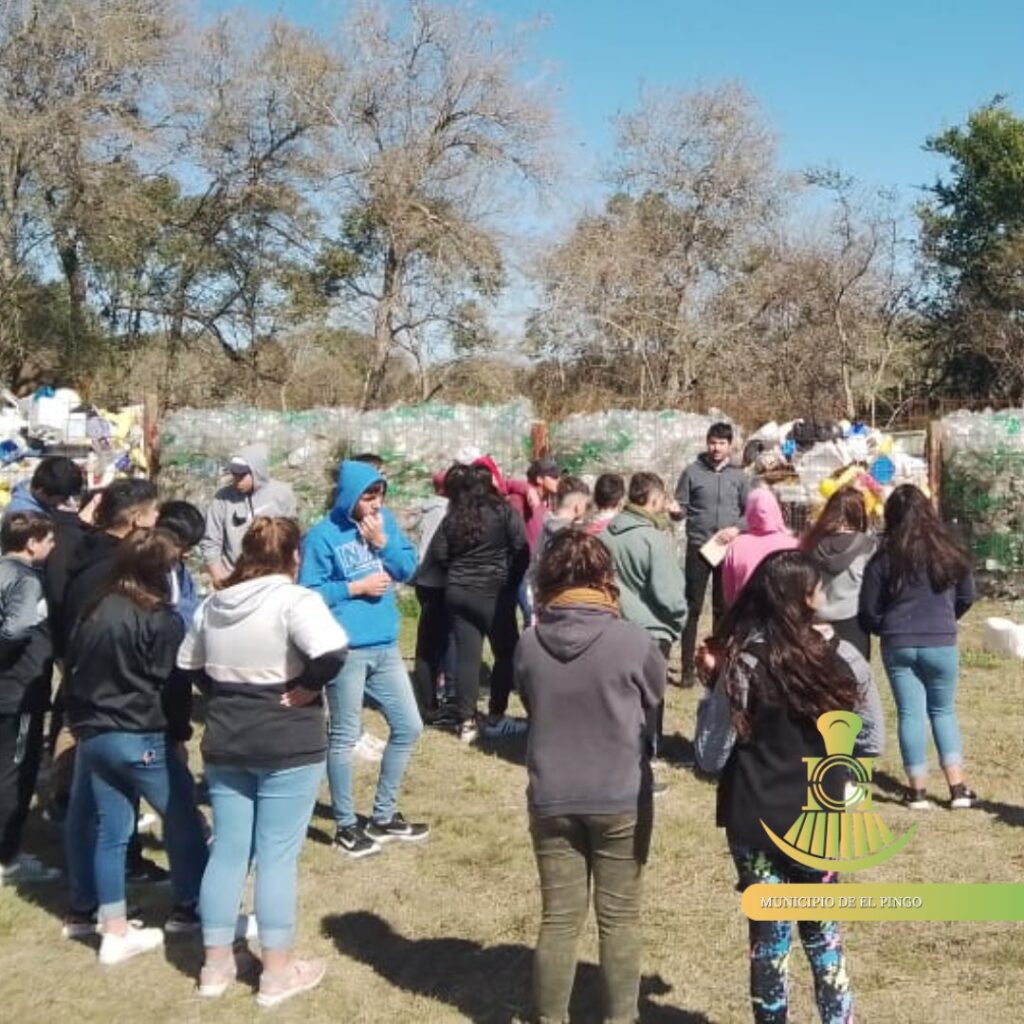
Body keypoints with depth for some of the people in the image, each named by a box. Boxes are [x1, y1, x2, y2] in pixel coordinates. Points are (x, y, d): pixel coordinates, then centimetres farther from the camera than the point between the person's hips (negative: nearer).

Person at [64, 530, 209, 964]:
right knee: (182, 818, 9)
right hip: (141, 737, -7)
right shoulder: (161, 620, -13)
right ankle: (191, 908, 19)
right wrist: (177, 735, 1)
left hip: (93, 734, 8)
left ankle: (115, 930, 12)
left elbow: (74, 667, 16)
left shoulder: (94, 610, 10)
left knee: (111, 829, 10)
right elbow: (171, 685, -11)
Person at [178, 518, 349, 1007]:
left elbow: (188, 666, 17)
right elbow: (331, 653, -30)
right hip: (287, 745, -6)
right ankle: (277, 972, 12)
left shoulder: (212, 605, 7)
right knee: (278, 855, 2)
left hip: (225, 743, 6)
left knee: (227, 850, 14)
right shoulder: (294, 600, -15)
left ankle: (216, 964, 23)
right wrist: (306, 688, -16)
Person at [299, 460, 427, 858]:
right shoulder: (323, 536, -11)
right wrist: (357, 587, -14)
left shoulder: (386, 522, 6)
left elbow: (407, 569, 6)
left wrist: (383, 542, -9)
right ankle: (345, 825, 20)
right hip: (345, 650, -7)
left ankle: (383, 816, 28)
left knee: (409, 726, 13)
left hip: (386, 646, 7)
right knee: (344, 737, 4)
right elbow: (308, 593, -12)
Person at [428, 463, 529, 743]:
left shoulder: (453, 517, 4)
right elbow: (522, 549, -11)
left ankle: (467, 722, 8)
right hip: (493, 592, -4)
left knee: (467, 656, 6)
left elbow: (438, 554, 2)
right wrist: (514, 581, 3)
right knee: (506, 653, 9)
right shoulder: (502, 511, -8)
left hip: (458, 592, 5)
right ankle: (496, 718, 12)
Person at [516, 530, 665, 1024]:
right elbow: (654, 699, 2)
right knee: (619, 918, 13)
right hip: (621, 800, -2)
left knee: (558, 918, 13)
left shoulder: (529, 644, -9)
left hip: (551, 800, 2)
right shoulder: (632, 641, -16)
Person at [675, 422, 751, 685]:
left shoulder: (739, 476, 7)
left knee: (724, 608, 10)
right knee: (693, 607, -1)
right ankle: (688, 666, 3)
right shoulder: (692, 471, 0)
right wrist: (676, 510, -22)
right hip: (698, 547, -2)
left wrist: (736, 528, -10)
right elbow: (682, 508, 1)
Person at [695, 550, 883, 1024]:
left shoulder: (741, 666, -16)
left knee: (768, 931, 12)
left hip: (754, 821, -2)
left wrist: (712, 689, -4)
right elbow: (871, 743, 2)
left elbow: (710, 757, -12)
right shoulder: (841, 659, -9)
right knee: (822, 927, 21)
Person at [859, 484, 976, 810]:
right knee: (943, 711, 15)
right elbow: (967, 597, 9)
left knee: (910, 714, 7)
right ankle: (958, 788, 12)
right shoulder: (949, 551, -2)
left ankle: (918, 790, 10)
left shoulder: (884, 557, -6)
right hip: (941, 644, 1)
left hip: (898, 645, -1)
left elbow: (869, 610, -2)